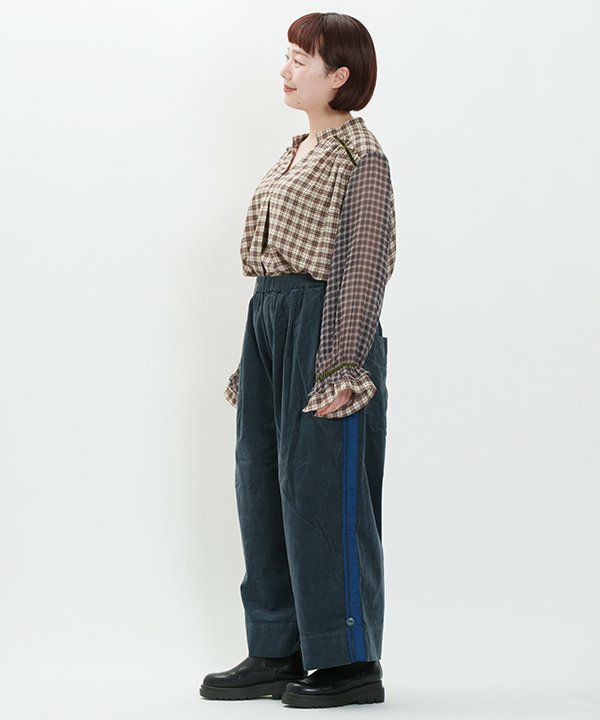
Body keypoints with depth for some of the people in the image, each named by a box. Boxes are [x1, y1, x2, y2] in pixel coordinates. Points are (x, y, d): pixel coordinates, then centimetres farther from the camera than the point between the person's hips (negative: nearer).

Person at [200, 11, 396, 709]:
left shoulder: (359, 154, -8)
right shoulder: (296, 154, 17)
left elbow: (365, 262, -14)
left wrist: (342, 364, -19)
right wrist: (254, 361, 17)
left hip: (324, 321, -9)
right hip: (270, 318, 9)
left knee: (320, 489, -5)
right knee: (263, 486, 9)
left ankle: (351, 660, 7)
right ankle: (277, 652, 19)